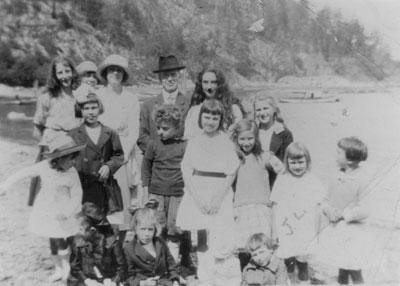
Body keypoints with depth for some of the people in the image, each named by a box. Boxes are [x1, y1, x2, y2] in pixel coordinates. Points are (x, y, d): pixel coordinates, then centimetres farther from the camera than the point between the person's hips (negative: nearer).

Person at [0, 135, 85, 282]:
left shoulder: (72, 174, -17)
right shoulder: (44, 166, -10)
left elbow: (76, 196, -11)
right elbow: (25, 173, 2)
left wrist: (66, 213, -21)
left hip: (62, 211, -3)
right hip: (45, 209, 3)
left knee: (61, 240, -4)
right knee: (53, 242, 14)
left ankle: (66, 264, 27)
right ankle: (58, 269, 34)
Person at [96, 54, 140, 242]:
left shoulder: (131, 96, 4)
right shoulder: (97, 96, 3)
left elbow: (134, 129, 3)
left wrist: (124, 153, -8)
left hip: (125, 152, 1)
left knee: (124, 199, 0)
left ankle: (121, 244, 12)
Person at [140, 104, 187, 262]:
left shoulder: (184, 146, -3)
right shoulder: (153, 144, 1)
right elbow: (145, 168, 8)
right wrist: (146, 193, 6)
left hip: (177, 193, -1)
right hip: (156, 193, 1)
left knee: (174, 231, 4)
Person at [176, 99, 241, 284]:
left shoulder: (227, 142, 2)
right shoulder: (193, 142, 6)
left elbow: (231, 175, 0)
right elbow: (186, 173, 3)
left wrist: (218, 198, -10)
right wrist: (198, 198, -8)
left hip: (220, 197, -1)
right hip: (196, 196, 2)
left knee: (222, 244, -10)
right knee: (202, 244, 3)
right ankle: (204, 279, 17)